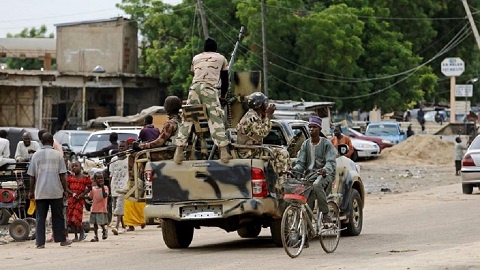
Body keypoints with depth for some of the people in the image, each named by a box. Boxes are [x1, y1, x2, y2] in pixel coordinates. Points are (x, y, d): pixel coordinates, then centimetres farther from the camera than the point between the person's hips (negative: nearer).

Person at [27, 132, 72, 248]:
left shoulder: (36, 155, 1)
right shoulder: (58, 155, -2)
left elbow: (32, 176, 3)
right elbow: (62, 175, -4)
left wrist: (31, 191, 11)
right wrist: (65, 190, 4)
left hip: (40, 192, 1)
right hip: (56, 191, -1)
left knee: (40, 217, 3)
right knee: (58, 217, 11)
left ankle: (40, 242, -2)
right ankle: (62, 240, 18)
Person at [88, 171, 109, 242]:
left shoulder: (105, 188, -5)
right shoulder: (93, 188, 8)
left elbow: (105, 195, -21)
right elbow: (90, 197, 13)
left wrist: (102, 187, -26)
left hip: (102, 209, -4)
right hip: (94, 209, 4)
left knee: (101, 223, -4)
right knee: (95, 223, 8)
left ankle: (104, 231, 26)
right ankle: (96, 236, 16)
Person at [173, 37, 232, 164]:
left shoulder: (196, 58, 27)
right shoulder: (221, 58, 21)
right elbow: (225, 80, 24)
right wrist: (223, 95, 38)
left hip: (194, 87, 2)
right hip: (210, 89, -2)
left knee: (187, 119, 3)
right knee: (216, 120, -5)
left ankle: (178, 152, -4)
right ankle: (223, 152, -14)